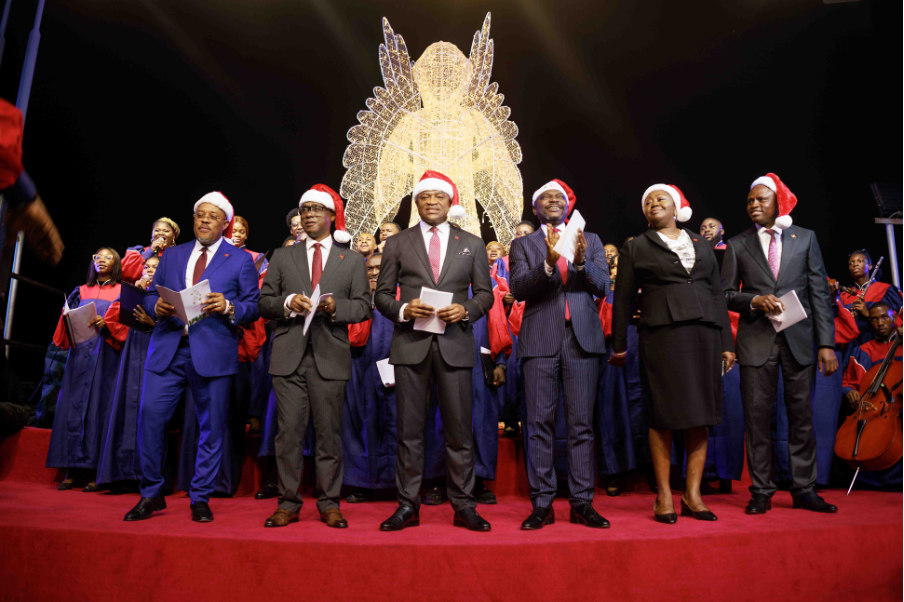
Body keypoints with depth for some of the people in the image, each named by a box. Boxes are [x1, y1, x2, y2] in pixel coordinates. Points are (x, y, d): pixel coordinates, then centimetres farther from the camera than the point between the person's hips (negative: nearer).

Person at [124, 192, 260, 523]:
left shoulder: (241, 260, 8)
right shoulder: (172, 255, 18)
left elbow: (253, 307, 2)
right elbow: (150, 294, 17)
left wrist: (228, 306, -17)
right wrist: (156, 306, -6)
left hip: (213, 353, -3)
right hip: (167, 349, 3)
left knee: (211, 427, 2)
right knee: (150, 417, -2)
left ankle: (200, 499, 17)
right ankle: (151, 495, 16)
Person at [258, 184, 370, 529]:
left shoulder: (351, 261, 13)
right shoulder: (282, 257, 17)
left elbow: (363, 307, 6)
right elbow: (264, 303, 11)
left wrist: (336, 306, -12)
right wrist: (288, 302, -9)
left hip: (330, 357, -1)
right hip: (289, 357, 1)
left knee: (329, 432, 3)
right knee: (289, 432, 2)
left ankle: (329, 504, 13)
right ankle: (288, 503, 13)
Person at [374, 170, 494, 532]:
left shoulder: (472, 244, 13)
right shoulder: (397, 244, 11)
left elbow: (485, 293, 11)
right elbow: (381, 295, 9)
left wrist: (466, 309, -9)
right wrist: (403, 309, -11)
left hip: (455, 343, 0)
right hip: (411, 343, 0)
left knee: (459, 429, 2)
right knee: (410, 429, 4)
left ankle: (463, 506, 13)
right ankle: (408, 505, 14)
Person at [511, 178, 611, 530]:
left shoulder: (590, 241, 17)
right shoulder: (523, 245, 13)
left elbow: (602, 287, 6)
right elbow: (518, 289, -2)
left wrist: (581, 262, -13)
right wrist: (549, 263, -18)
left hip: (582, 339, 1)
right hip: (540, 340, -1)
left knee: (582, 424, 1)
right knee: (540, 424, 0)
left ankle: (582, 503, 9)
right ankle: (542, 504, 7)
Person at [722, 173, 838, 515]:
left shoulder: (805, 239, 8)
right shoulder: (737, 245, 7)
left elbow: (819, 292, 4)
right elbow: (726, 293, 6)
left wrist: (826, 343, -2)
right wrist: (754, 301, -14)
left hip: (799, 339, 1)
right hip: (756, 341, 0)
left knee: (801, 416, 5)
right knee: (757, 418, 1)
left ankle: (804, 490, 17)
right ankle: (761, 492, 12)